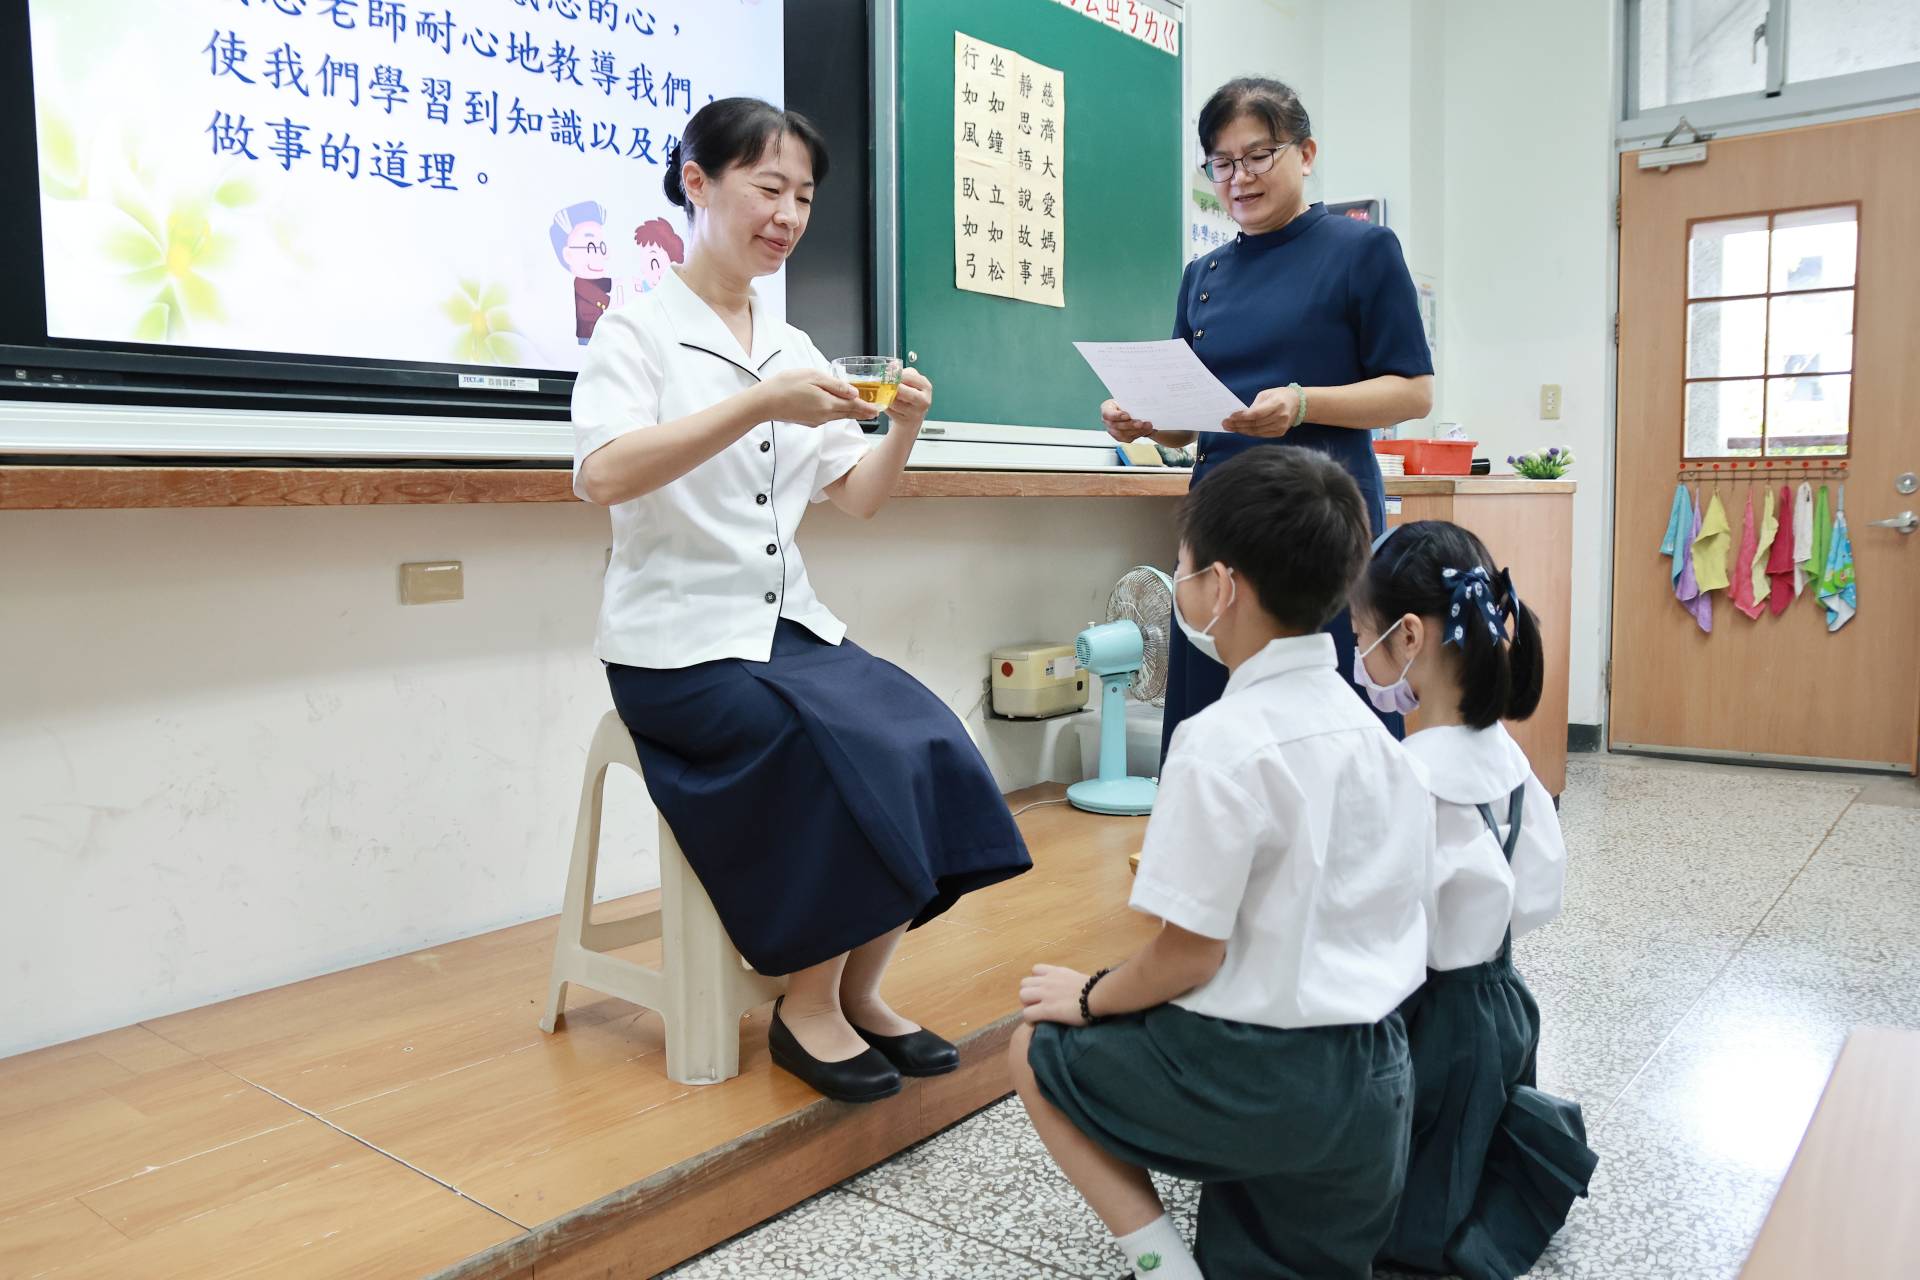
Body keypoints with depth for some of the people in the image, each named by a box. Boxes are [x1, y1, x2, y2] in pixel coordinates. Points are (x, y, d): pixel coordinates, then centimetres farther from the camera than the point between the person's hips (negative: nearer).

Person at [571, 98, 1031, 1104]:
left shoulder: (794, 348, 14)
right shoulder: (639, 330, -4)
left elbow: (855, 498, 13)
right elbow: (601, 474, -23)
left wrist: (904, 428, -7)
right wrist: (759, 406, -31)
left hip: (788, 627, 6)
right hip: (680, 640, -6)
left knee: (926, 743, -17)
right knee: (849, 754, -26)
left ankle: (858, 989, -1)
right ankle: (807, 1007, -6)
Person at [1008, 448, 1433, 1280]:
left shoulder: (1222, 742, -21)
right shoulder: (1362, 723, 4)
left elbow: (1191, 955, -18)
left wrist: (1092, 998, -1)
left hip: (1262, 1075, -8)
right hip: (1374, 1079, 8)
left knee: (1039, 1051, 15)